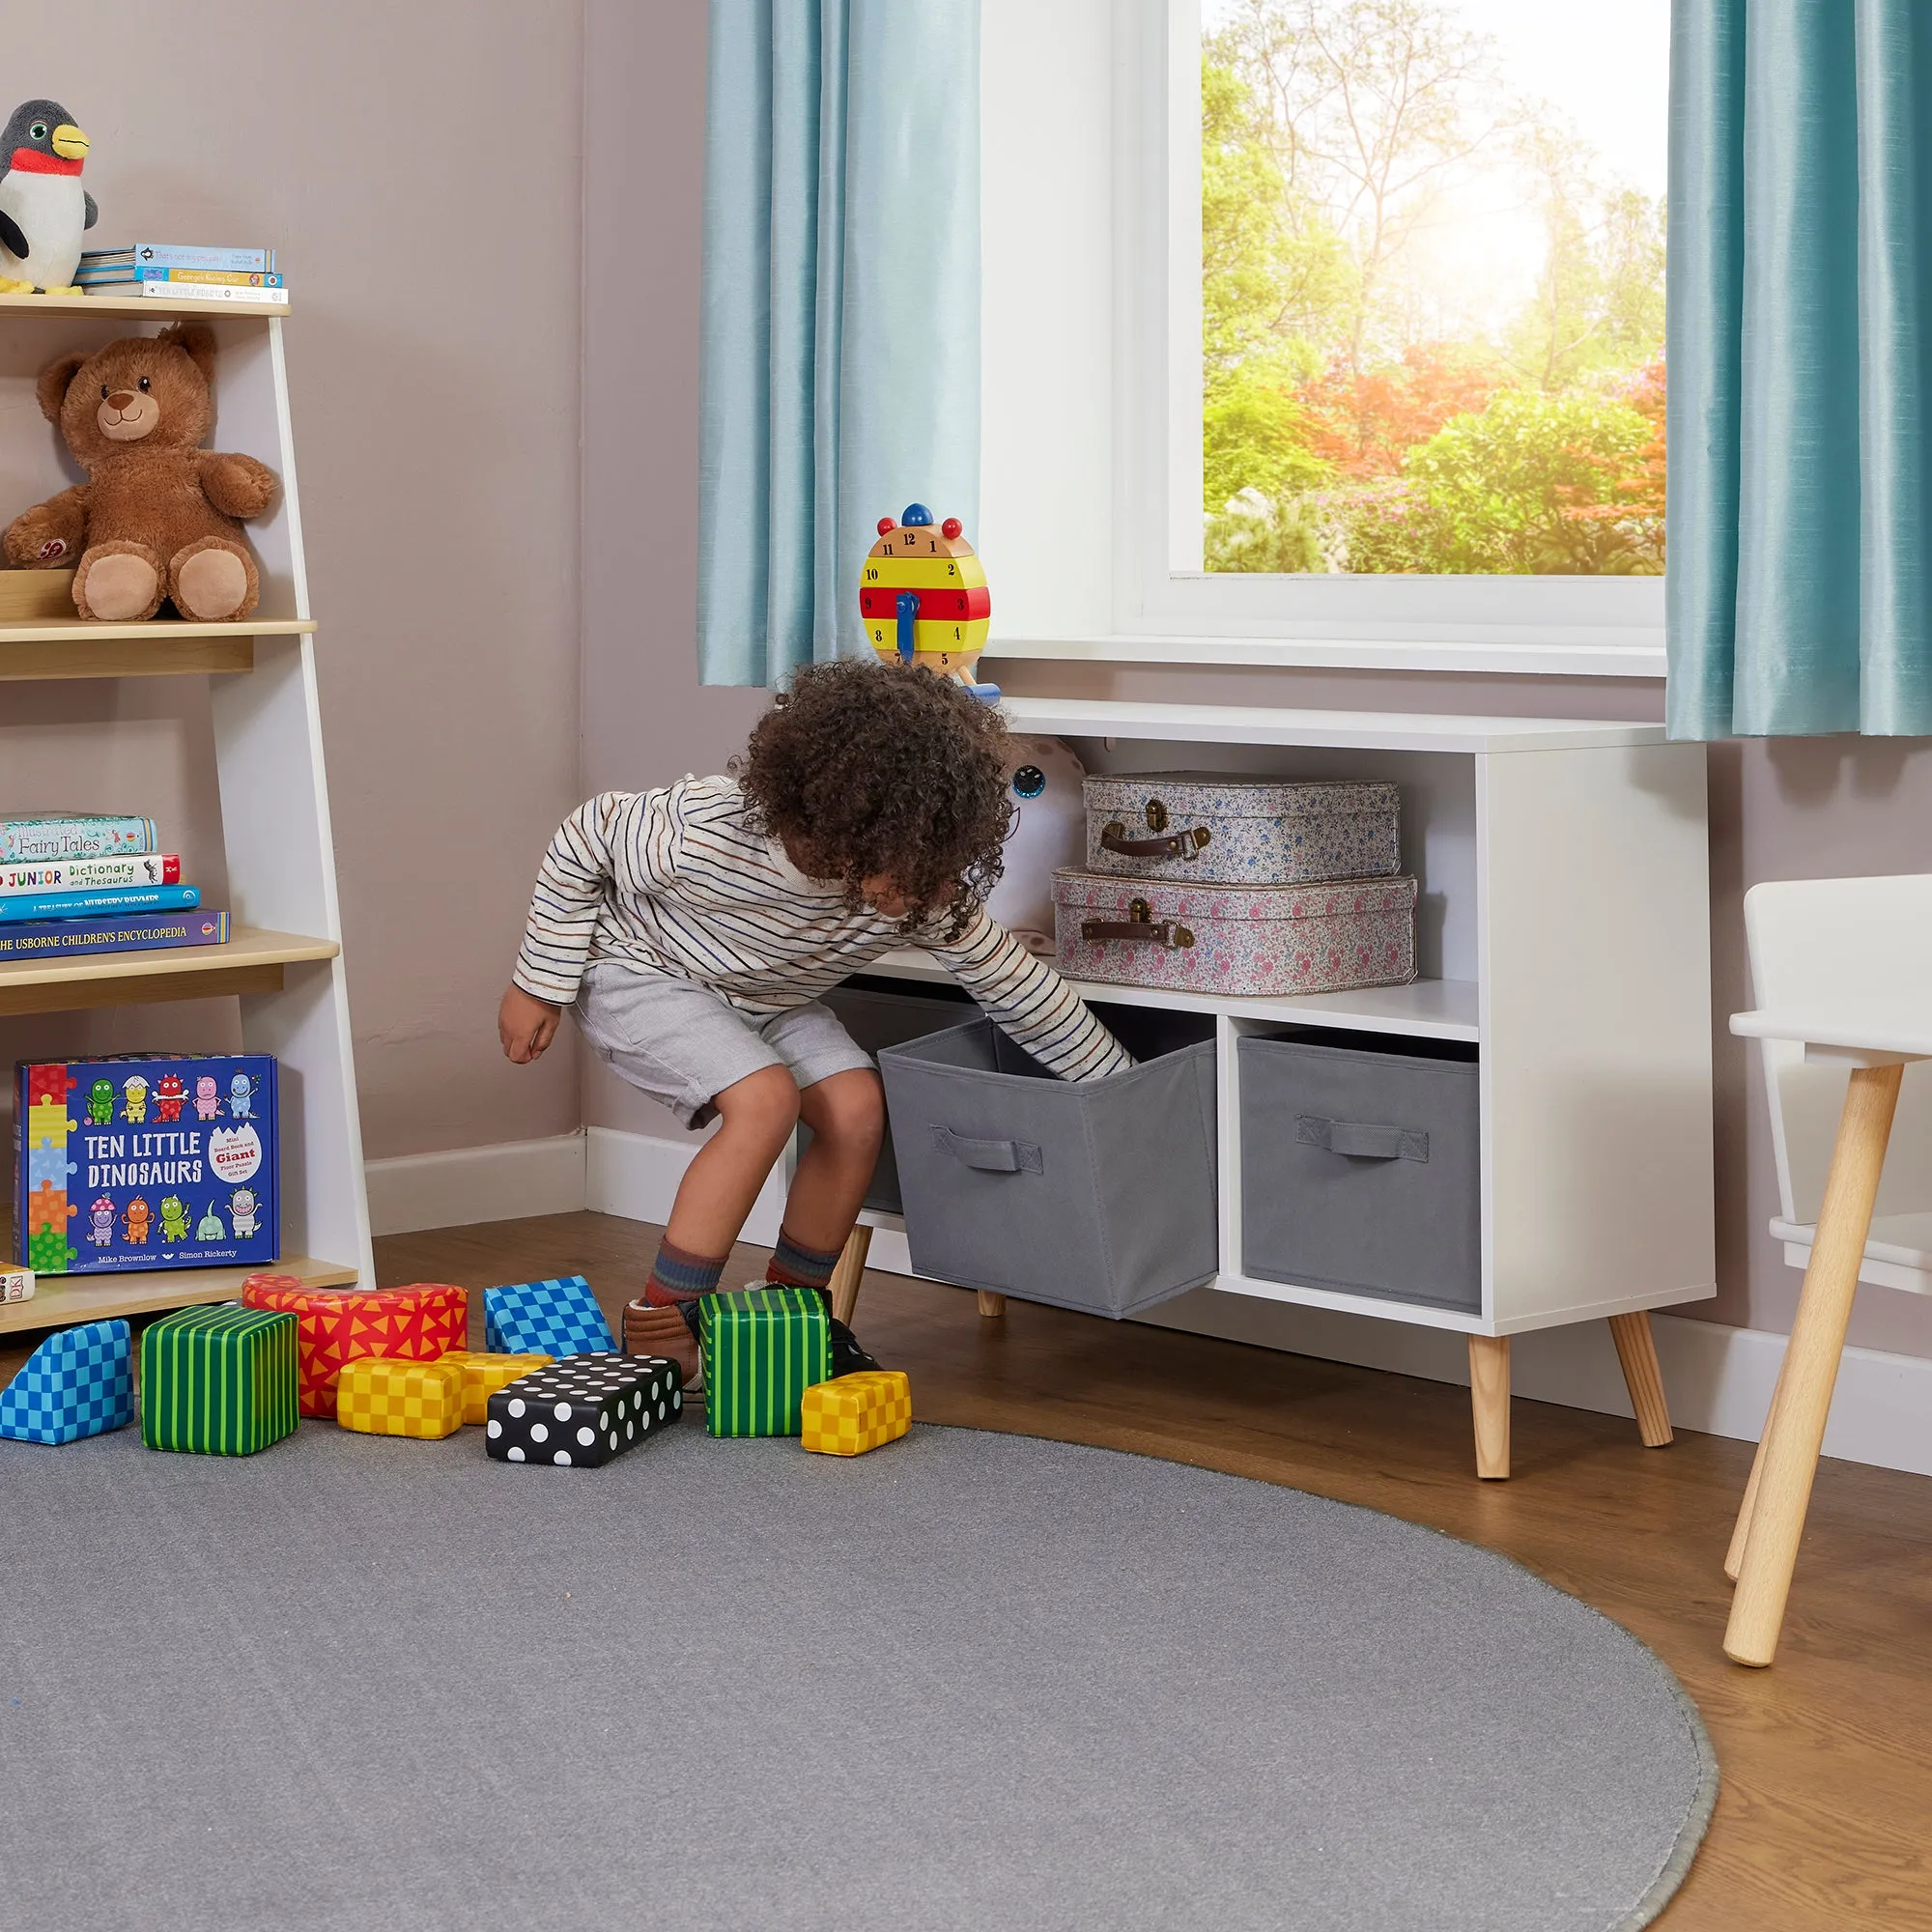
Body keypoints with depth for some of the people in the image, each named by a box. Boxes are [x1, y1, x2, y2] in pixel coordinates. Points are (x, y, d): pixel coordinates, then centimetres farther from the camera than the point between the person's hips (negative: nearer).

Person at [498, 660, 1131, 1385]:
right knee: (765, 1099, -28)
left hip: (763, 997, 6)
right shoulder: (707, 833, -41)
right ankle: (661, 1323, -16)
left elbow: (1015, 984, -13)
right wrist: (540, 985, -14)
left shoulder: (926, 890, -26)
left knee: (857, 1108, -15)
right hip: (639, 970, -6)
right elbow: (583, 842, -22)